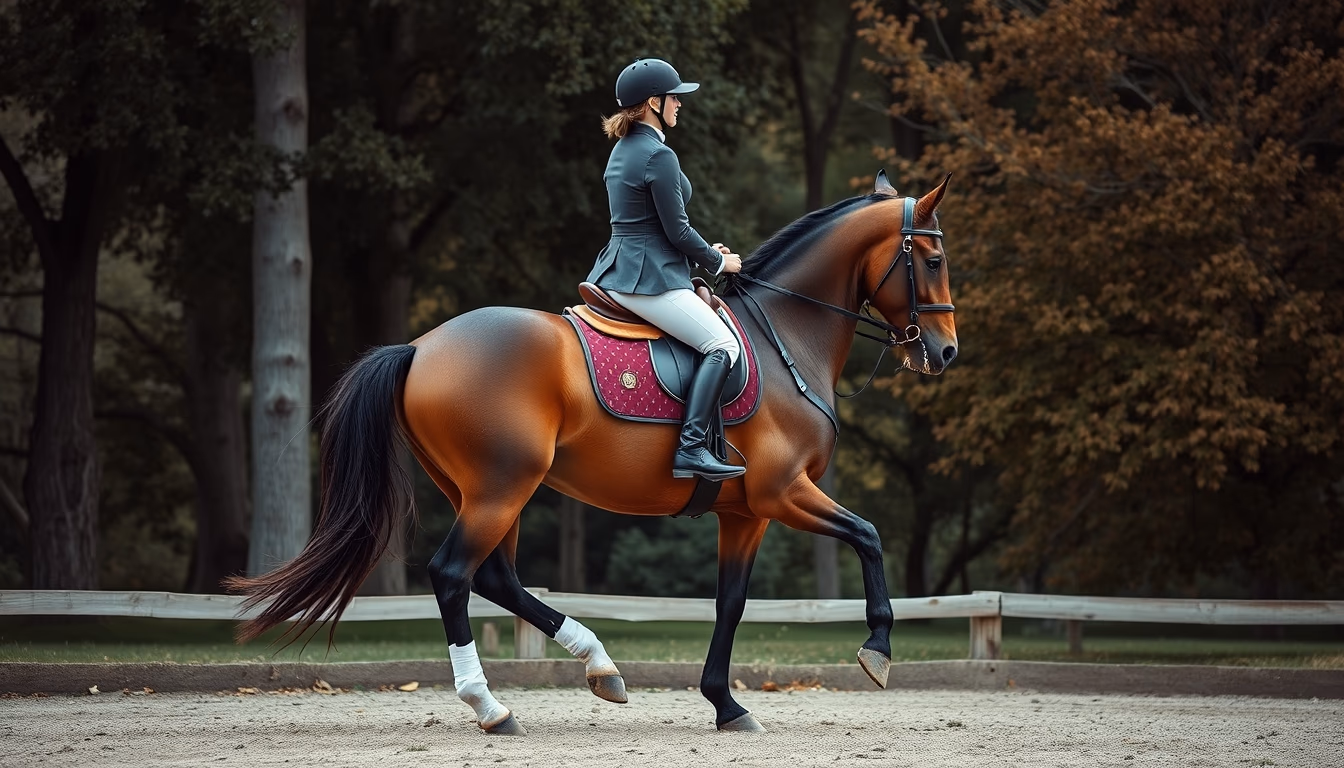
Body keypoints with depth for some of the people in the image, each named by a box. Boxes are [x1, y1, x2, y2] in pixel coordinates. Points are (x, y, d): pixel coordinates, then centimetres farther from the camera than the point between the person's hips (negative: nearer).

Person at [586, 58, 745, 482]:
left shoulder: (623, 150, 15)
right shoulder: (659, 156, -15)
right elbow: (677, 231, -15)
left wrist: (705, 252, 20)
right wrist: (718, 262, 2)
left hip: (614, 272, 10)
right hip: (650, 279, -10)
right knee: (723, 343, -12)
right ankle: (690, 448, -23)